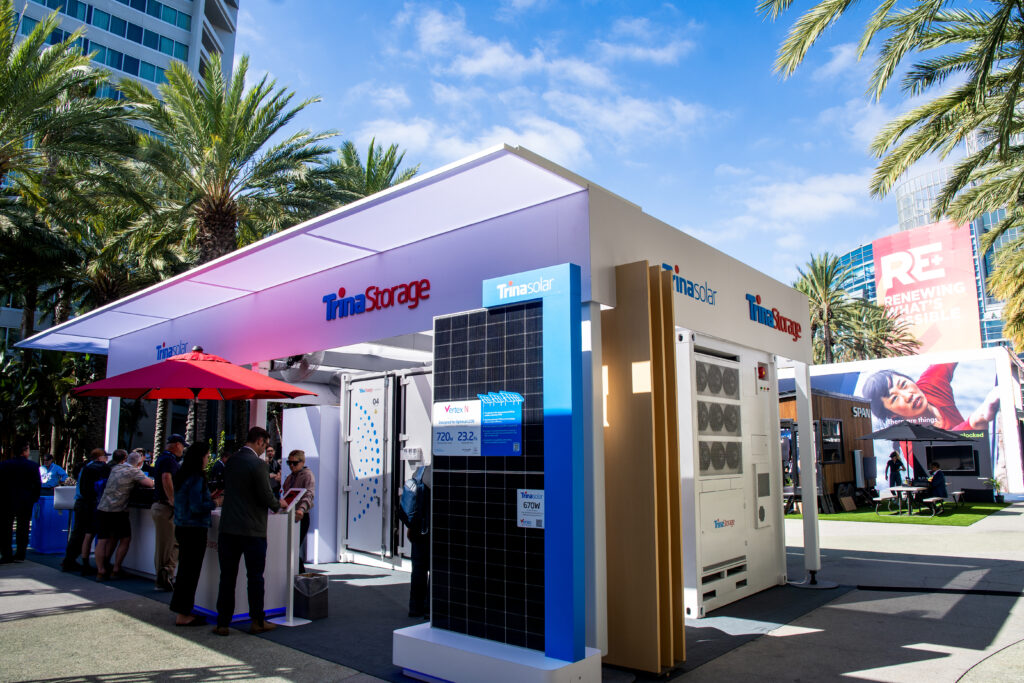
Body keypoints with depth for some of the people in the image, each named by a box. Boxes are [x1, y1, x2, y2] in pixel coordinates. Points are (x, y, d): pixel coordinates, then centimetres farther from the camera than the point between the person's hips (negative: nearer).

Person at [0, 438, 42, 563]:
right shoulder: (33, 466, -6)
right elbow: (37, 486, -3)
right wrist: (33, 499, 11)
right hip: (26, 503, 1)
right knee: (23, 529, 10)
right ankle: (20, 555, 14)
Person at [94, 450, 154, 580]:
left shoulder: (116, 468, 14)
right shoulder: (134, 471, -6)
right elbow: (150, 484, -9)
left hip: (102, 508, 6)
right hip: (117, 511, -6)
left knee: (102, 540, 10)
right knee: (125, 539, 9)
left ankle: (101, 570, 8)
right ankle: (115, 570, 9)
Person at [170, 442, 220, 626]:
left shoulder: (181, 476, 11)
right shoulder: (196, 479, -17)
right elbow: (196, 507, -22)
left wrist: (209, 497, 16)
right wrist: (215, 503, -9)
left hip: (181, 527, 9)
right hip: (194, 529, -9)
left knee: (185, 569, 16)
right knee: (190, 571, -1)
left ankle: (182, 610, 26)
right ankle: (183, 615, 6)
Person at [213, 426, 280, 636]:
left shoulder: (230, 461, 7)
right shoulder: (258, 464, -15)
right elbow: (266, 497, -16)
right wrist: (278, 504, 6)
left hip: (228, 528, 6)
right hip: (253, 530, -6)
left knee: (227, 576, 11)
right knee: (255, 576, 7)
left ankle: (222, 623, 15)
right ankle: (257, 622, 17)